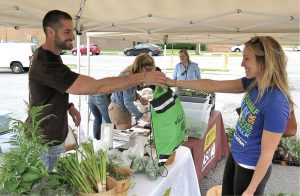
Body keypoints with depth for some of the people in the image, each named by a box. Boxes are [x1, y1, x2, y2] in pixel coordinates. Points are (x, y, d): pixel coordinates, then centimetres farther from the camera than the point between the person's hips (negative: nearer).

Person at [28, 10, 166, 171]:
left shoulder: (49, 55, 2)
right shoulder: (47, 64, -32)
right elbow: (96, 86, -37)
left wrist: (68, 106, 4)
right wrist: (143, 77, -35)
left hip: (55, 138, 9)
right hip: (44, 144, -9)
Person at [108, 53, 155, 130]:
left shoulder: (133, 74, -2)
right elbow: (128, 102, -25)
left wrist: (139, 97, -2)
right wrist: (141, 116, -23)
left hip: (125, 109, 9)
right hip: (118, 110, -8)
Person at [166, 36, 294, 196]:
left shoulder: (276, 104, -30)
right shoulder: (253, 83, -7)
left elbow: (267, 154, -23)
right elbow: (213, 85, -4)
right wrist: (175, 83, -5)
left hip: (251, 168, -7)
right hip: (235, 156, 7)